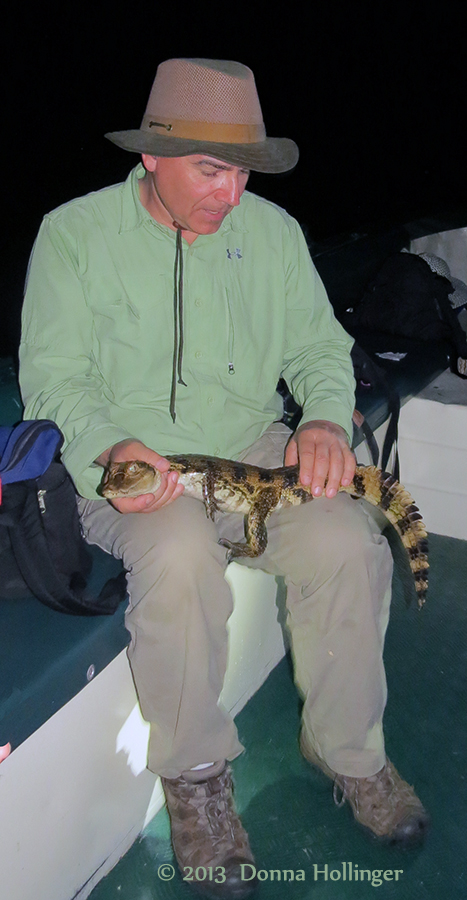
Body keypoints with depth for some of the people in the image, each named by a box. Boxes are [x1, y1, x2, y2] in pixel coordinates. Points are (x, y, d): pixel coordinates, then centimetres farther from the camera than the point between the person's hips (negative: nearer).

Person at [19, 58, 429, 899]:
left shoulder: (273, 230, 7)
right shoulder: (76, 232, -3)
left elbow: (317, 345, 8)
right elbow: (53, 375, -4)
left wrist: (328, 416, -14)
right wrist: (112, 445, -24)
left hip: (252, 446, 3)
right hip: (134, 462, -3)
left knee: (347, 543, -23)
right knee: (179, 558, -35)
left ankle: (347, 748, 3)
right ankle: (194, 774, -8)